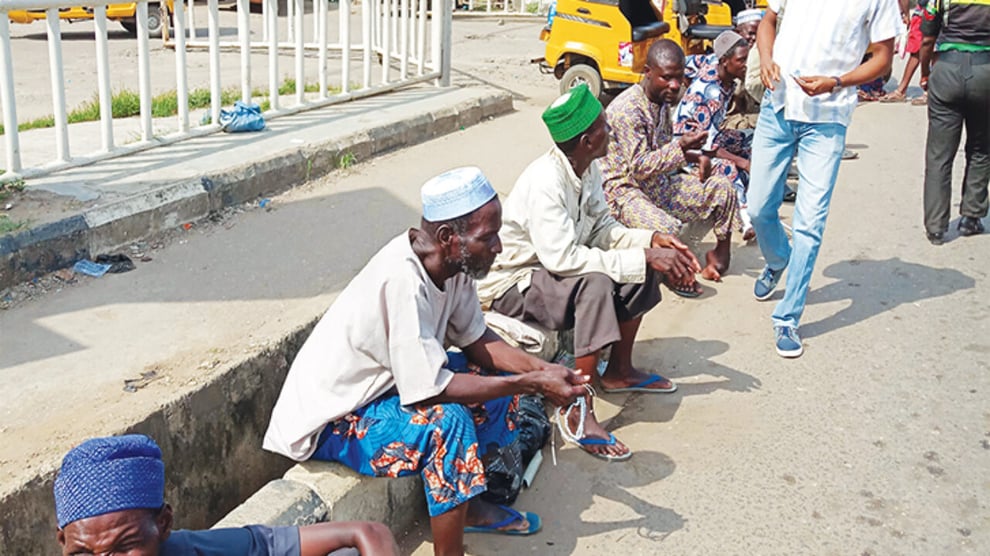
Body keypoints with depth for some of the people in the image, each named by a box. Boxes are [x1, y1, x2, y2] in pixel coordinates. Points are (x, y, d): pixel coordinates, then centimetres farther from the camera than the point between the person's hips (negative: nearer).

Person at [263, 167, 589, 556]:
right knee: (447, 421, -30)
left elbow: (476, 341, 2)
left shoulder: (451, 261, -9)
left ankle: (468, 503, 17)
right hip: (328, 421, -9)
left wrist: (540, 370, -14)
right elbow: (431, 390, -32)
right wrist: (533, 384, -27)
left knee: (498, 377, 5)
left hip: (385, 382, 9)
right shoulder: (403, 280, -33)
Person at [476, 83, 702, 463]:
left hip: (550, 269, 9)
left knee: (644, 266, -1)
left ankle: (619, 371, 13)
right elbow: (562, 258, -36)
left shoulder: (587, 167, -3)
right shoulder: (545, 182, -30)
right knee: (595, 286, -34)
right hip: (509, 285, -9)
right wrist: (642, 258, -33)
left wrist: (652, 241, -13)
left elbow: (601, 228, 5)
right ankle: (579, 413, -28)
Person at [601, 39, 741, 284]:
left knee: (721, 186, 0)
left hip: (659, 183, 9)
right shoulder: (626, 109, -23)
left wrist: (695, 156, 0)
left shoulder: (662, 100, 5)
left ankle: (721, 253, 15)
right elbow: (639, 167, -26)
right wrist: (681, 147, -36)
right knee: (667, 228, -35)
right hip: (625, 191, -9)